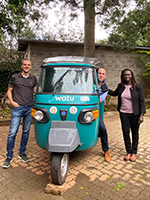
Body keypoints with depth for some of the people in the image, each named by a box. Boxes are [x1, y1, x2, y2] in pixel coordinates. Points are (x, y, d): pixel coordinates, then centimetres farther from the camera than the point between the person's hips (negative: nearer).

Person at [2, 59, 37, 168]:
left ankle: (22, 153, 26)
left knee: (26, 132, 10)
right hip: (18, 108, -2)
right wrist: (12, 102, -5)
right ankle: (9, 157, 10)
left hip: (29, 108, 3)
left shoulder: (33, 79, 12)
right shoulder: (15, 77, 7)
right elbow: (9, 91, 9)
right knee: (12, 133, -4)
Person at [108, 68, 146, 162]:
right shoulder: (120, 86, 4)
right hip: (124, 113, 3)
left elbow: (142, 101, -5)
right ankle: (128, 152, 24)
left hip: (135, 114, -2)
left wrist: (141, 114, -11)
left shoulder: (138, 87, -6)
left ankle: (134, 152, 26)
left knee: (135, 133, 10)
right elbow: (114, 93, 24)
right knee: (125, 132, 6)